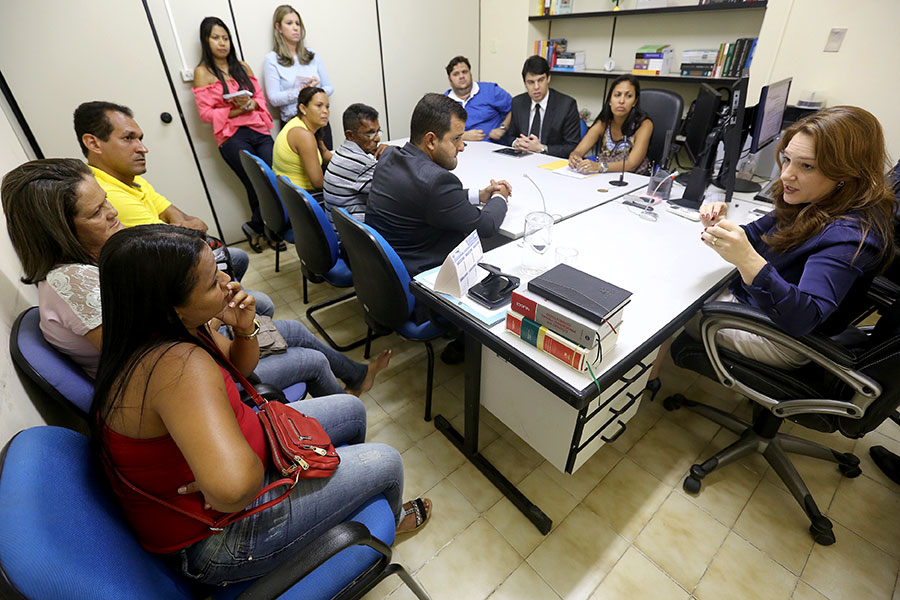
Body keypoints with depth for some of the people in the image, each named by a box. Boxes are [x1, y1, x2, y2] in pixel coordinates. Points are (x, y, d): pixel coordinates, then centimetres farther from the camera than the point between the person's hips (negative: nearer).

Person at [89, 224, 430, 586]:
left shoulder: (167, 326, -7)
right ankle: (389, 519, 38)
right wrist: (217, 490, -29)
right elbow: (235, 483, -53)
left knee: (351, 411, 16)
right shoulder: (176, 364, -39)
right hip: (216, 538, -9)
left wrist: (244, 330, -14)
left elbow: (240, 367, 7)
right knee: (385, 462, -2)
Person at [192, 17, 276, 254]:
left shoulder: (242, 67, 19)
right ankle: (259, 228, 14)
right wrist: (235, 111, -13)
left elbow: (260, 97, 15)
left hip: (259, 131, 4)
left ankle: (256, 228, 11)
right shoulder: (202, 72, 5)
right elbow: (205, 112, -2)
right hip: (232, 137, -4)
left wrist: (250, 105, -7)